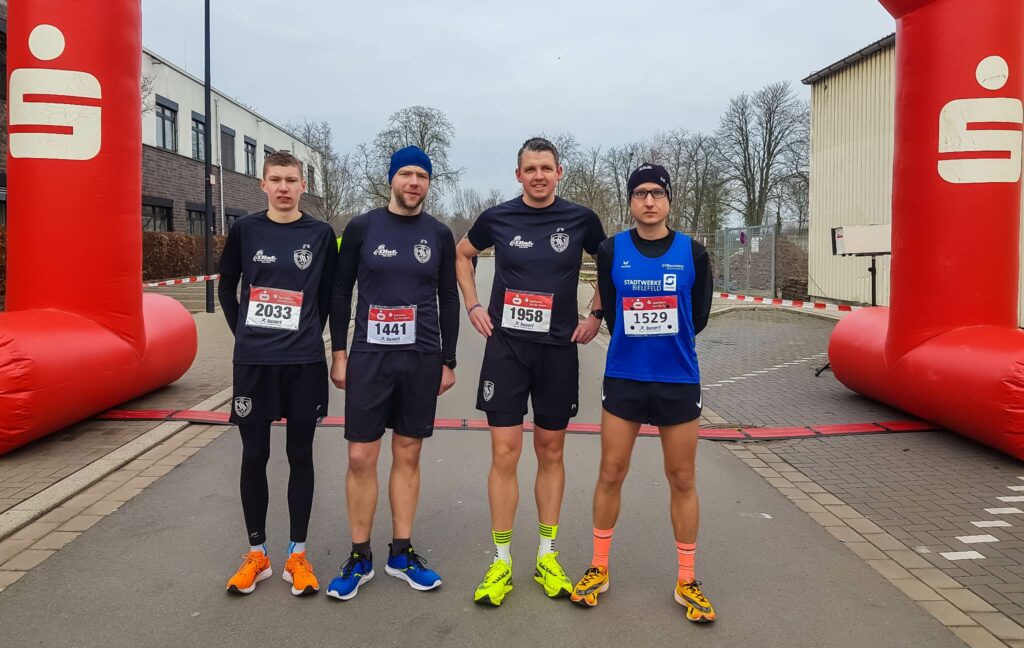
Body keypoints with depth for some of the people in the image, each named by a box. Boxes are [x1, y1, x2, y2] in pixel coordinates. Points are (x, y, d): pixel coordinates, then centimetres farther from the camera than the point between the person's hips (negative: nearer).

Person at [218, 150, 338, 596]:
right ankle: (256, 554, 23)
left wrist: (310, 337, 5)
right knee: (254, 455, 7)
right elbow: (227, 287, 11)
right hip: (252, 361, 1)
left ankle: (297, 555, 19)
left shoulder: (320, 234, 1)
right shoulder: (245, 230, 2)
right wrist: (244, 334, 7)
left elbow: (328, 294, 8)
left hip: (304, 363, 0)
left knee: (300, 455, 7)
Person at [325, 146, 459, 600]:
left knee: (408, 455, 8)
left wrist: (448, 360, 7)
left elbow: (448, 299, 10)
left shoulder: (439, 234, 6)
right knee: (361, 457, 0)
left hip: (422, 359, 1)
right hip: (369, 356, -1)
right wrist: (338, 353, 1)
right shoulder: (361, 228, 2)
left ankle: (401, 553, 21)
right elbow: (341, 291, 5)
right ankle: (359, 557, 15)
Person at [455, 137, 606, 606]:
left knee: (551, 453, 9)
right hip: (506, 347, 0)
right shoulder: (497, 218, 0)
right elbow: (462, 255, 17)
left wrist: (596, 314, 5)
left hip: (558, 350, 1)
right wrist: (473, 306, 6)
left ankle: (547, 558, 22)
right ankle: (501, 563, 10)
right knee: (505, 452, -2)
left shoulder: (581, 219, 0)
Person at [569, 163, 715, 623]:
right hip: (623, 378, 0)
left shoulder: (693, 253, 0)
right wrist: (638, 344, 6)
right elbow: (611, 313, 6)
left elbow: (698, 316, 6)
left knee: (682, 480, 7)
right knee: (611, 473, 5)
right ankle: (599, 568, 23)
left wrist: (665, 342, 8)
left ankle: (686, 581, 22)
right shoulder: (611, 251, -1)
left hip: (679, 381, 0)